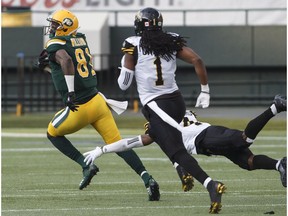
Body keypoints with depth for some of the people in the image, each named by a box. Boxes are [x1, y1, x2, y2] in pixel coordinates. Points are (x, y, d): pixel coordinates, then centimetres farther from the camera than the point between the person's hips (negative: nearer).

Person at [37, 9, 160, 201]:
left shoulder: (55, 45, -9)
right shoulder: (80, 39, 13)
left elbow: (66, 60, -32)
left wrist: (70, 92, -33)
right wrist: (49, 62, 20)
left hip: (79, 107, -6)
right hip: (97, 100, 6)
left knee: (53, 133, 20)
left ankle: (86, 165, 5)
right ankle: (148, 180, -11)